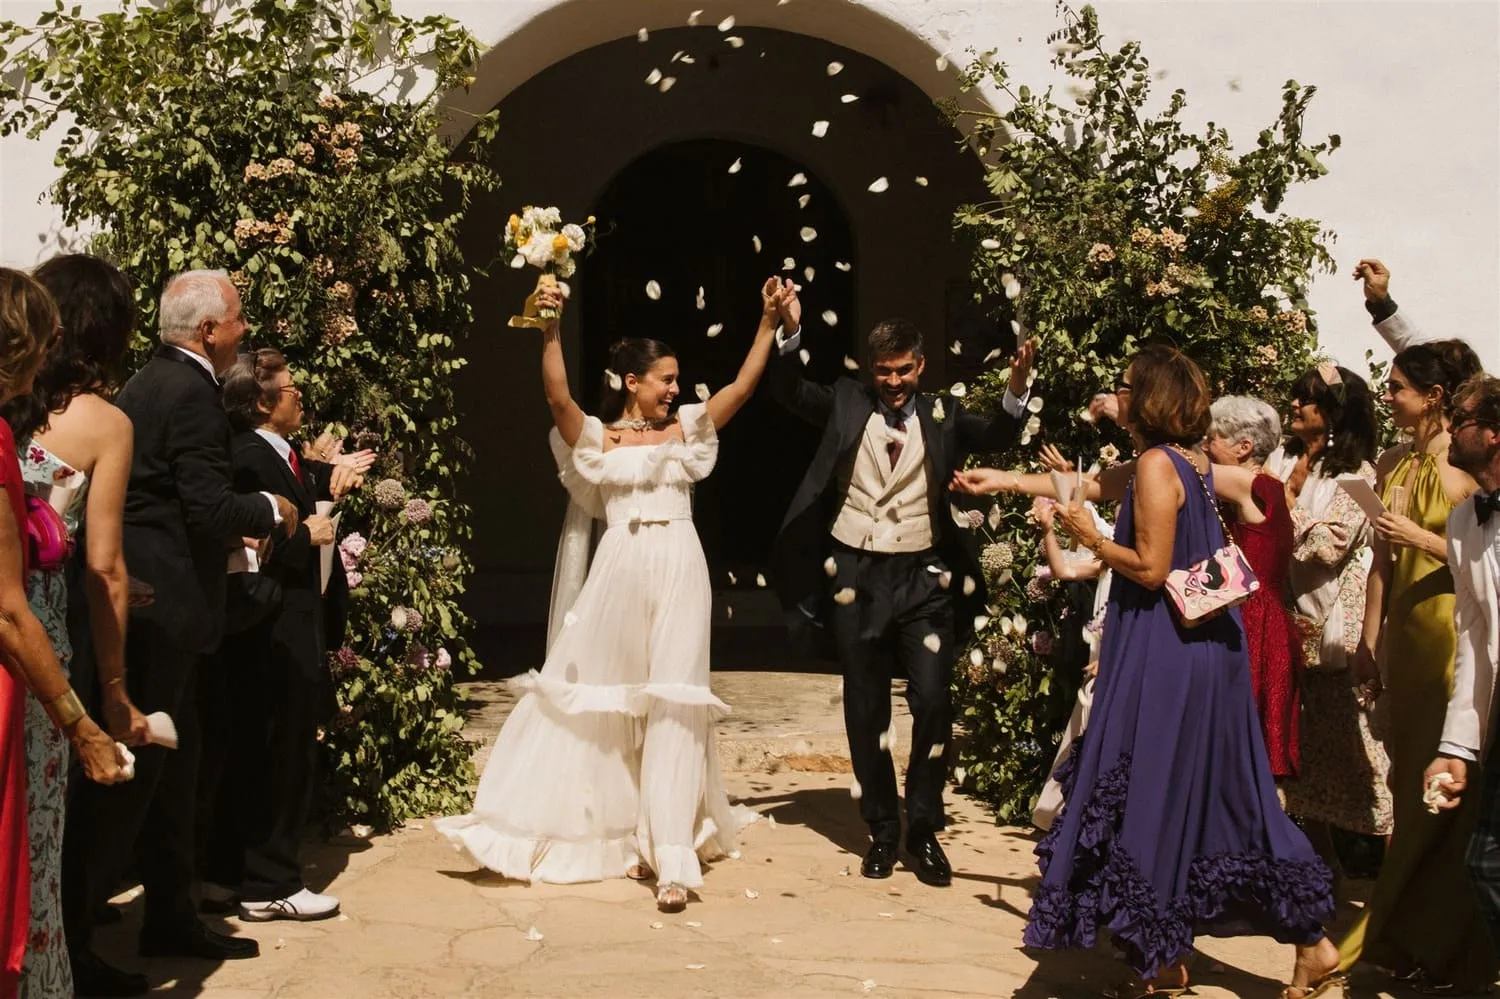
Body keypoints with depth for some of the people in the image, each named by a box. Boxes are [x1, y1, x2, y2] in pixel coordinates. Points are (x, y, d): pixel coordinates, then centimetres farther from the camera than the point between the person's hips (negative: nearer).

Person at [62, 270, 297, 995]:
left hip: (142, 598, 10)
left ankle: (171, 918, 28)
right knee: (127, 771, -4)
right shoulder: (191, 392, -16)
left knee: (169, 764, 17)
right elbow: (212, 506, -21)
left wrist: (227, 534, 18)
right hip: (162, 604, -10)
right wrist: (271, 511, -4)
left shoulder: (148, 383, 14)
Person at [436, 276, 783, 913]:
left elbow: (742, 386, 3)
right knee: (614, 706, 8)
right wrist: (550, 331, -25)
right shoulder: (596, 437, 5)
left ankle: (672, 857, -12)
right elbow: (557, 397, -13)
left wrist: (769, 322, -4)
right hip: (619, 574, 0)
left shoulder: (687, 428, 11)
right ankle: (631, 835, 24)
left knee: (673, 710, -7)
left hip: (679, 575, 0)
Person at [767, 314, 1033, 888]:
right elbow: (789, 391, -5)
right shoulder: (846, 404, 5)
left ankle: (924, 832, 9)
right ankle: (881, 830, 22)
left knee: (932, 700, -7)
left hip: (922, 577, 0)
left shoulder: (942, 416, 4)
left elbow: (995, 436, -9)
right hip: (855, 576, 1)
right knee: (865, 710, 8)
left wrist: (1016, 392, -29)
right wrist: (790, 334, -21)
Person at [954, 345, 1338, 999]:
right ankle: (1311, 942, 18)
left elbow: (1150, 569, -19)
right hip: (1206, 645, 9)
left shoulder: (1157, 465, -15)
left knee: (1148, 795, 1)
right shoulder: (1188, 462, 14)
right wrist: (1006, 480, 32)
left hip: (1165, 655, -9)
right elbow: (1089, 486, 26)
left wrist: (1093, 540, -4)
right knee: (1219, 798, 13)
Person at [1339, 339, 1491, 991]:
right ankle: (1406, 933, 22)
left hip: (1456, 636, -6)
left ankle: (1449, 948, 10)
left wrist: (1422, 537, -19)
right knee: (1409, 782, 12)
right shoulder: (1393, 464, 10)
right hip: (1403, 636, 6)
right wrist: (1369, 641, 12)